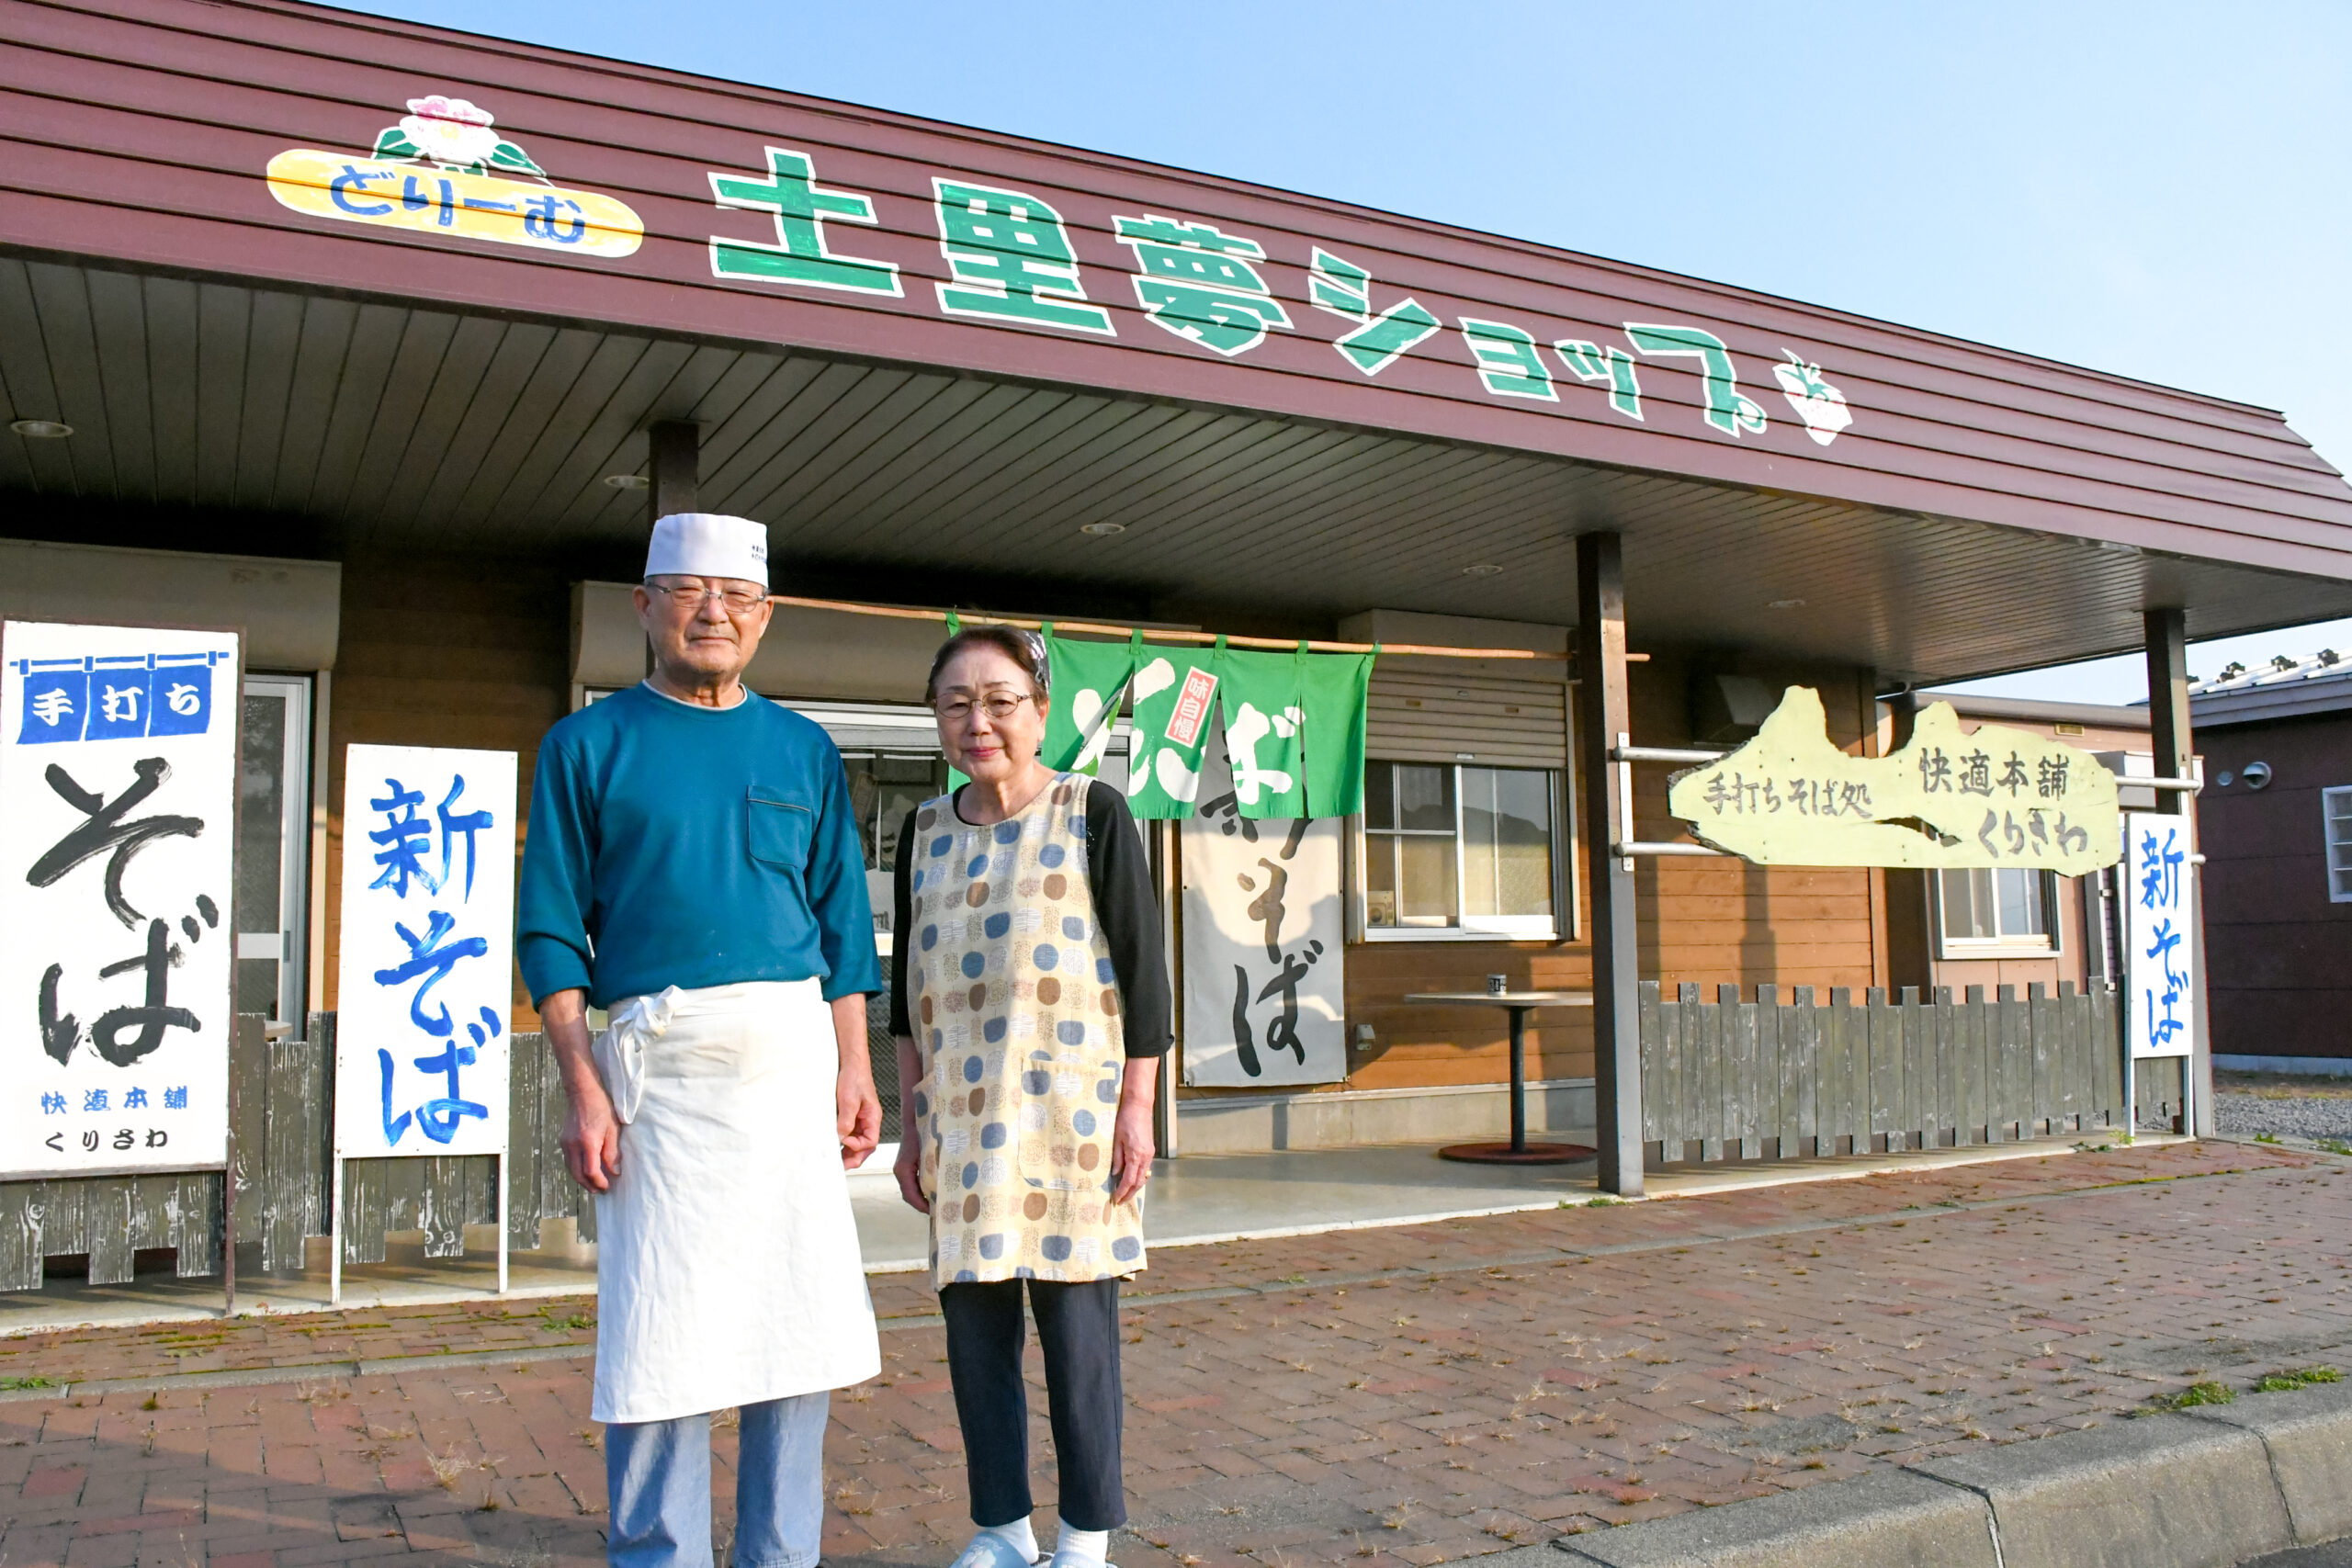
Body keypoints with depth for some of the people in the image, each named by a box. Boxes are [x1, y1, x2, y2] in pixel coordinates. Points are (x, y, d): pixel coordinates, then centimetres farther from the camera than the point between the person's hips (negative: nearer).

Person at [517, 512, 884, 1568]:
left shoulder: (804, 750, 13)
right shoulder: (589, 745, 5)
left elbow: (840, 922, 13)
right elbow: (552, 928, 1)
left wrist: (853, 1070, 4)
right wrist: (583, 1087, -9)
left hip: (795, 1054, 3)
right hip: (659, 1061, -3)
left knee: (801, 1316, 6)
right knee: (660, 1323, -1)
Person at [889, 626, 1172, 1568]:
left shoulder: (1093, 815, -3)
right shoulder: (926, 831, 10)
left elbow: (1144, 968, -5)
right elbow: (907, 987, 15)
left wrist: (1137, 1107, -9)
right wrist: (910, 1121, 13)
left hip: (1070, 1107, -4)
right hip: (962, 1117, 5)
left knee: (1076, 1315, 0)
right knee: (973, 1319, 7)